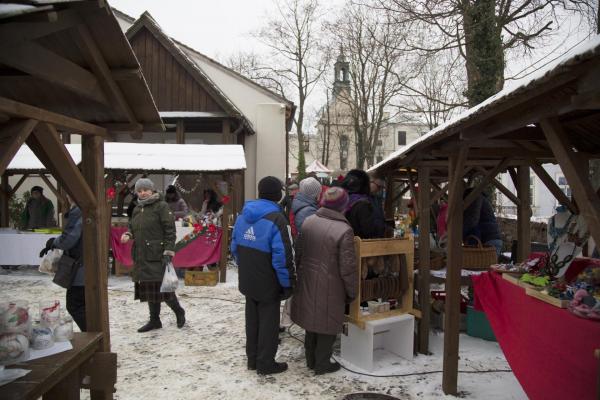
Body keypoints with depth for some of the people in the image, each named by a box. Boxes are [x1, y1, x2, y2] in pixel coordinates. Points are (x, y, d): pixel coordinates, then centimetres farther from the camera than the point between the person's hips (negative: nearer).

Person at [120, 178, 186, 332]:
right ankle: (154, 320, 23)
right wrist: (127, 235, 0)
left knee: (162, 288, -3)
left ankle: (179, 311, 20)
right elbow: (132, 228, 25)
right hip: (141, 256, 7)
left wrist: (168, 253, -18)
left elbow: (170, 231, -11)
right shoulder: (137, 209, 15)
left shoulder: (161, 206, -6)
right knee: (149, 289, 11)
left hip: (157, 256, -7)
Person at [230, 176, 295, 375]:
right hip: (268, 284, -7)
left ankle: (252, 358, 32)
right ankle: (266, 363, 19)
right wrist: (287, 282, -13)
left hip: (248, 281, 7)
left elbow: (235, 247, 10)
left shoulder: (243, 215, 3)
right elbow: (282, 256, -23)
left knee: (252, 319, 19)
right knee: (268, 321, 8)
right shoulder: (276, 219, -21)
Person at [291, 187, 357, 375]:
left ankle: (311, 360, 35)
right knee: (327, 325, 12)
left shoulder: (308, 221, -2)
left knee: (311, 319, 20)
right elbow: (347, 268, -16)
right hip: (329, 287, -6)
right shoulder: (344, 230, -20)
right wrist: (352, 292, -2)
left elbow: (298, 253, 8)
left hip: (307, 282, 6)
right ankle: (322, 364, 25)